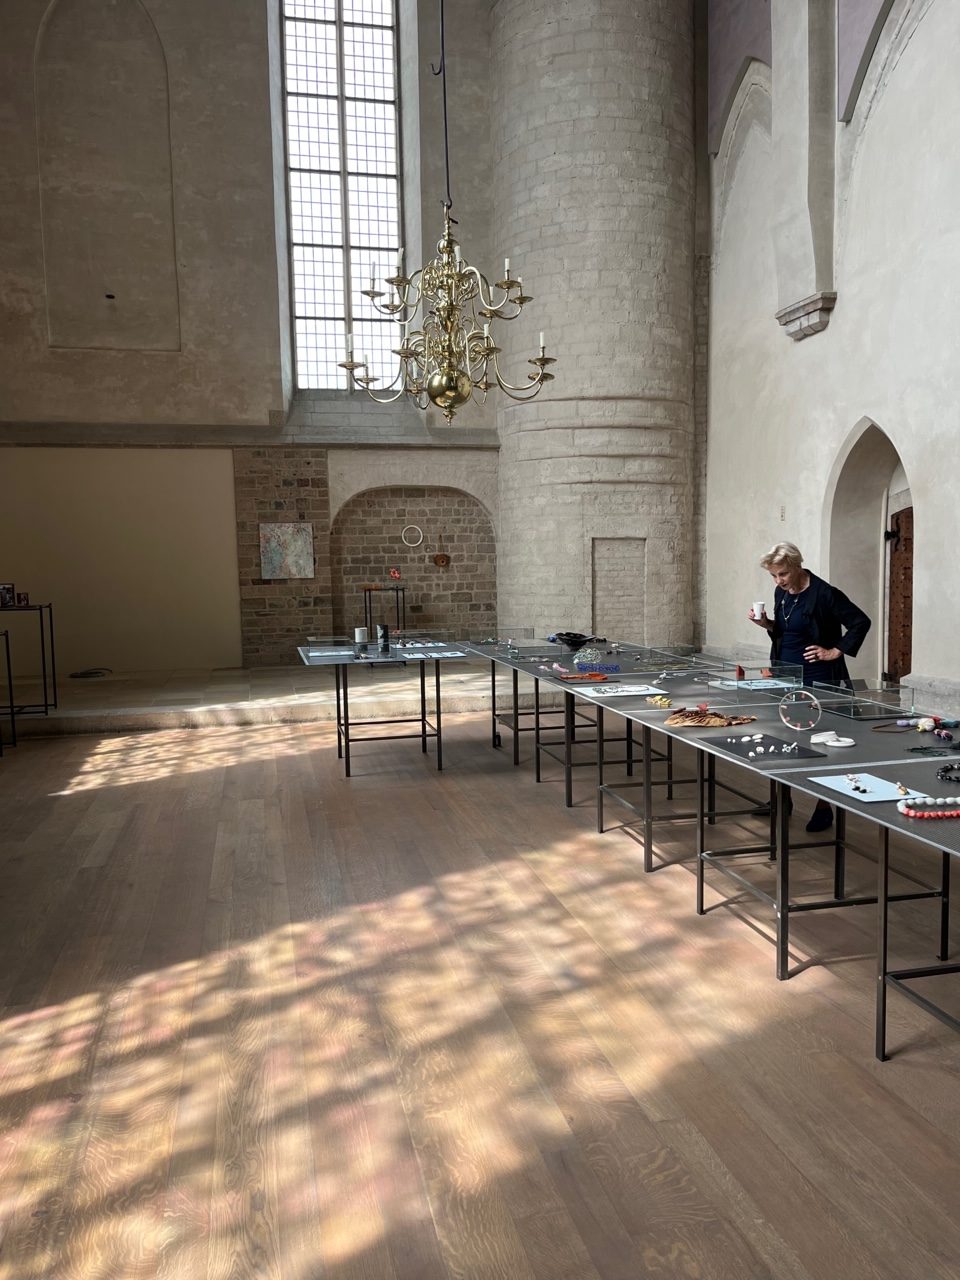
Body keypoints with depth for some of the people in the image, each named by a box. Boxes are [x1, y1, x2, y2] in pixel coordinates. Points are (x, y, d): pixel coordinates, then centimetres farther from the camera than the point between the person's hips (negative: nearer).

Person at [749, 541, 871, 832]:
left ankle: (824, 808, 13)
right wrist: (766, 624, 0)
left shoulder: (823, 594, -15)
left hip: (817, 681, -7)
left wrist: (836, 652, -13)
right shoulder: (781, 593, 7)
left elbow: (861, 622, -13)